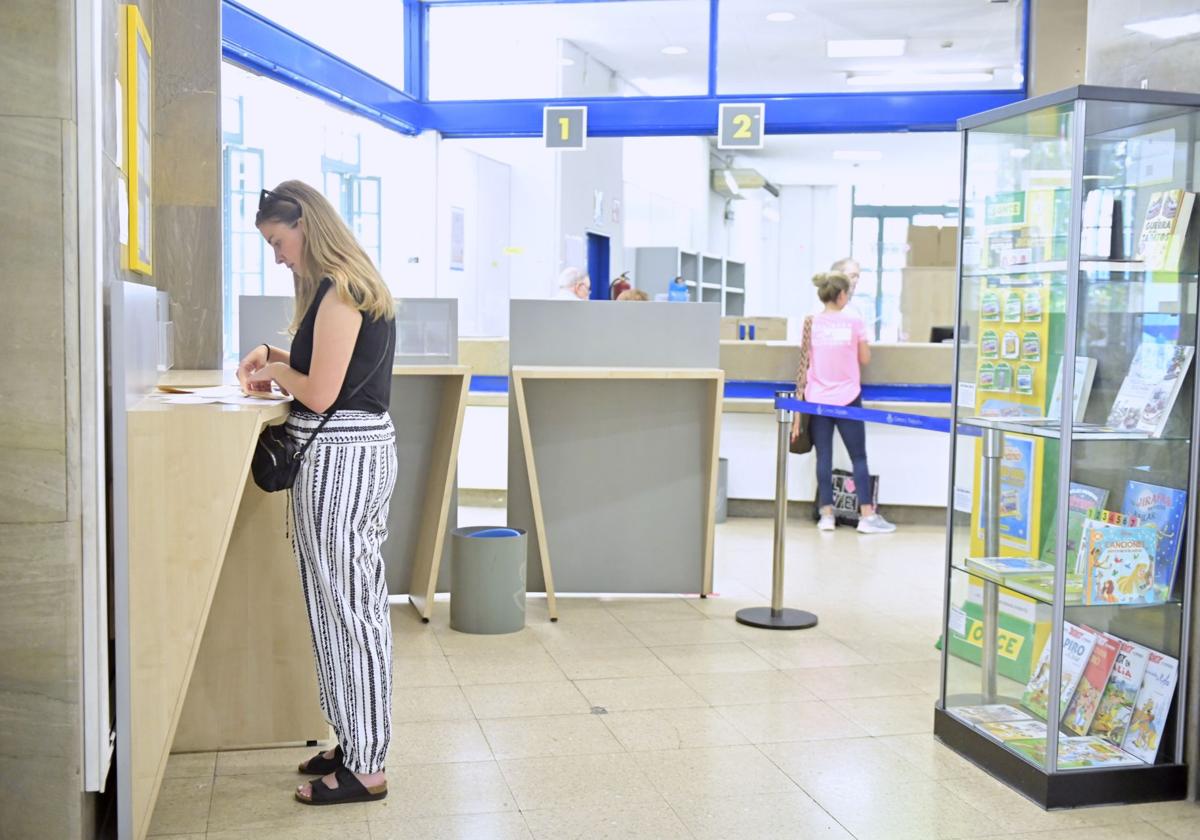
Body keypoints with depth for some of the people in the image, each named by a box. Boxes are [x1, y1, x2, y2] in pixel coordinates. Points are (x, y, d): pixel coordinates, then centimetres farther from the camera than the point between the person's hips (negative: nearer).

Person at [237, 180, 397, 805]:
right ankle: (359, 745, 25)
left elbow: (320, 393, -19)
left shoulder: (338, 292, -15)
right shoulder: (358, 285, 16)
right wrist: (276, 359, 12)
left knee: (344, 604, -4)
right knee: (357, 601, 14)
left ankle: (365, 768, 5)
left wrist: (276, 372, -1)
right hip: (365, 448, 10)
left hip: (339, 456, -10)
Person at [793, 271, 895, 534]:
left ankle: (826, 514, 5)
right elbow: (865, 359, 3)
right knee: (858, 457, 5)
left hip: (817, 400, 2)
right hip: (847, 399, -2)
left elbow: (806, 362, 3)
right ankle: (867, 515, 5)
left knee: (823, 457, 5)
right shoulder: (853, 323, -6)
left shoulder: (812, 323, 0)